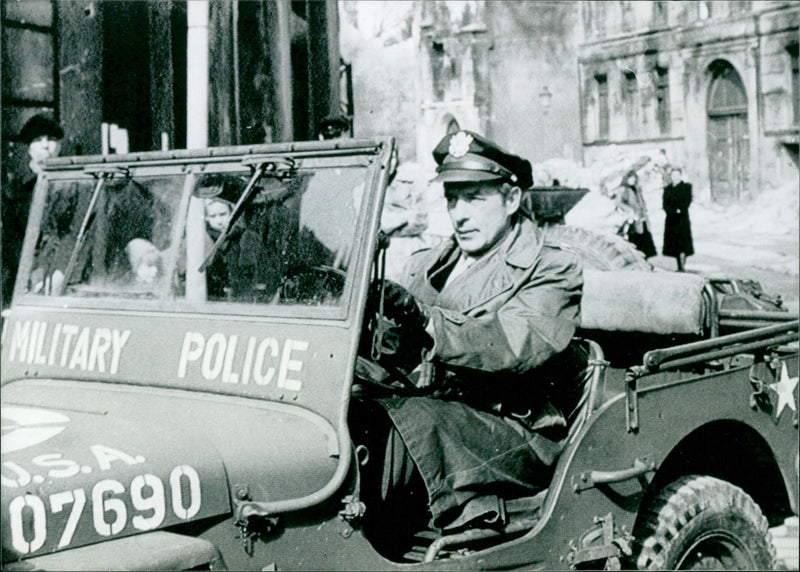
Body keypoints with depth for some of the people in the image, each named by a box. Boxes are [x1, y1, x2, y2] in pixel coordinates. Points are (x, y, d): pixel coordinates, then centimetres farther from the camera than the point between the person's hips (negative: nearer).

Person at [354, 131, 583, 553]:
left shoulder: (553, 272, 0)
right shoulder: (426, 267, 19)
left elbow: (516, 347, -20)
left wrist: (423, 321, -32)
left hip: (516, 437, -5)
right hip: (437, 410, 5)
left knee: (409, 417, -32)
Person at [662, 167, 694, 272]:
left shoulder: (686, 187, 6)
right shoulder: (667, 189, 14)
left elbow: (687, 201, -3)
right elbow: (665, 204, 5)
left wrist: (680, 210, -15)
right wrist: (674, 211, -11)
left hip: (682, 218, -3)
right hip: (671, 219, 4)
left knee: (682, 243, -11)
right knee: (674, 244, 2)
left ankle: (682, 266, -13)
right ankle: (679, 267, 7)